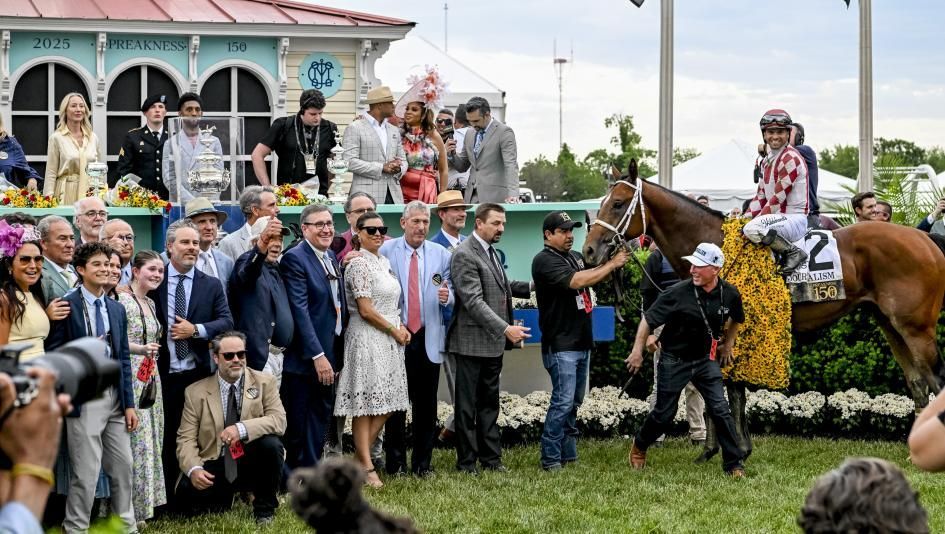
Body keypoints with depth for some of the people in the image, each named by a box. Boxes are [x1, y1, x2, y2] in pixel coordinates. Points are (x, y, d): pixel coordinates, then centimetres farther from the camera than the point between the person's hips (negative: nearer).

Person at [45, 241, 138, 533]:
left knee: (123, 465, 10)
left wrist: (129, 403, 10)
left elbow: (124, 358, 13)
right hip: (84, 398, -6)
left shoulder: (117, 309, 13)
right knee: (86, 472, -5)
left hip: (114, 396, 6)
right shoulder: (67, 306, -5)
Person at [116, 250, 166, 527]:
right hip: (128, 377, -9)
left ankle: (142, 505, 18)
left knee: (150, 440, 11)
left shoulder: (150, 304, 15)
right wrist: (139, 348, -26)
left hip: (150, 379, 9)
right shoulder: (122, 301, -12)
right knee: (135, 441, -9)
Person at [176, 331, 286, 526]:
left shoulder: (264, 383, 2)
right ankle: (221, 501, 9)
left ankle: (264, 508, -6)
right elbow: (186, 439, -2)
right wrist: (194, 469, -23)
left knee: (271, 444, -30)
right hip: (216, 468, 0)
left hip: (251, 463, 0)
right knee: (188, 487, -29)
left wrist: (242, 429, -29)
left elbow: (279, 421, -12)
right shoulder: (196, 392, 2)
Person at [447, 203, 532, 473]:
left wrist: (532, 286, 14)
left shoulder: (492, 252, 14)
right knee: (467, 405, 1)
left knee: (490, 402, 13)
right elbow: (474, 301, -22)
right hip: (472, 342, -9)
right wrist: (505, 329, -27)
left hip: (493, 343, 9)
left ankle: (490, 457, 19)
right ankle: (466, 461, 7)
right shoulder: (464, 255, -16)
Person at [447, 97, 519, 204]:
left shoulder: (504, 132, -4)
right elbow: (462, 167, 23)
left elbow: (511, 165, -13)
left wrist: (512, 194, -26)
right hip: (471, 198, 6)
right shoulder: (470, 134, 16)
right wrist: (452, 154, 2)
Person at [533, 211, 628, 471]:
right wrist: (612, 265, -19)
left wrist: (613, 260, -3)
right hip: (560, 345, -9)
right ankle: (550, 459, -6)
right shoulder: (545, 260, -13)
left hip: (582, 342, 9)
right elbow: (576, 281, -24)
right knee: (563, 402, -11)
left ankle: (569, 455, 20)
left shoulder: (576, 256, 16)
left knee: (574, 402, 13)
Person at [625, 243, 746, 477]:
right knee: (664, 414, 7)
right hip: (674, 360, -2)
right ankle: (639, 447, 35)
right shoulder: (678, 293, -21)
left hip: (706, 359, 2)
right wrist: (638, 351, -12)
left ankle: (734, 464, 0)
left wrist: (728, 344, 14)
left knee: (720, 410, -8)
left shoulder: (729, 294, -10)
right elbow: (648, 320, -12)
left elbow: (736, 320, 15)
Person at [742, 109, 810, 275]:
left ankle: (794, 252, -15)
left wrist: (758, 219, -14)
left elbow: (778, 198, -17)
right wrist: (746, 218, 4)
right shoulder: (767, 160, 16)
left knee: (752, 230, -32)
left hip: (795, 218, -10)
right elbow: (761, 196, 17)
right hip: (778, 217, 10)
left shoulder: (790, 158, -13)